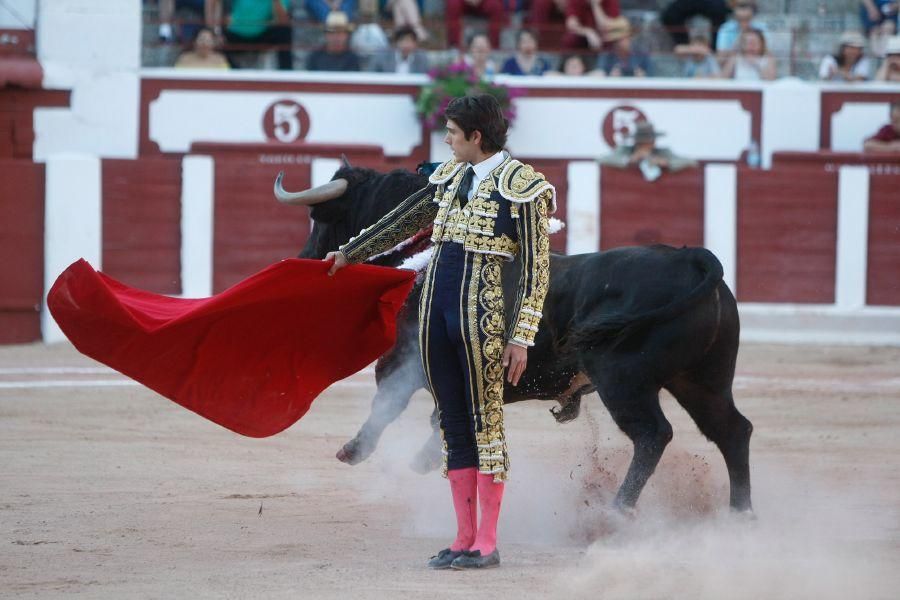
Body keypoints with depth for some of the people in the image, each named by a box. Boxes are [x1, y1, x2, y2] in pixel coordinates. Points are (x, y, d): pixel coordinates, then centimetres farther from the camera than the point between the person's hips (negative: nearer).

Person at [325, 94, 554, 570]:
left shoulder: (521, 186, -8)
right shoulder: (451, 176, 13)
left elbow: (536, 269, -9)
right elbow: (404, 221, 27)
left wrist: (521, 337, -14)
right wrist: (349, 254, 33)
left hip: (482, 316, -7)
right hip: (436, 311, 7)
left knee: (485, 424, -2)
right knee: (453, 427, 8)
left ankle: (487, 543, 2)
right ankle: (464, 539, 12)